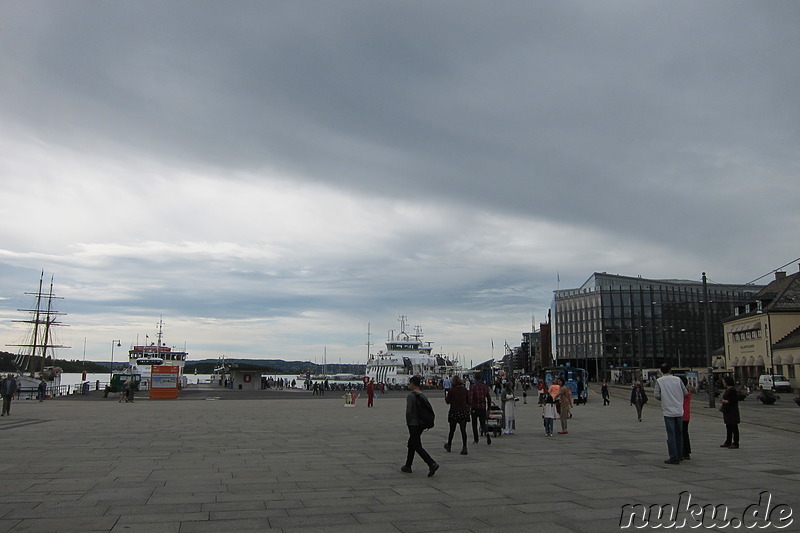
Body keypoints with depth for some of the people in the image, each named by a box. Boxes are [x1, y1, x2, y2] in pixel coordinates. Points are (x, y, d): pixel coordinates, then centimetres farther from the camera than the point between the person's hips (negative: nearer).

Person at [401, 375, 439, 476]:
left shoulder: (411, 395, -16)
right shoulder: (423, 395, 7)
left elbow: (408, 411, -22)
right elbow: (430, 409, 7)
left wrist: (407, 422, -6)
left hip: (413, 424, -8)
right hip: (421, 424, 8)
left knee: (417, 446, -5)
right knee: (411, 444, 20)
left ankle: (432, 464, -18)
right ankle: (408, 466, 27)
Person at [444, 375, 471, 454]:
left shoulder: (451, 390, -9)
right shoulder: (465, 389, 1)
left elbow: (447, 401, -3)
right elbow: (468, 401, 4)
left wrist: (446, 396, 15)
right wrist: (468, 409, 17)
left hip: (454, 412, -2)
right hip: (464, 411, 2)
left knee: (452, 430, 13)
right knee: (463, 430, 1)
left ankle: (449, 446, 29)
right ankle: (464, 447, -8)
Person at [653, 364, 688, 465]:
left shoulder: (659, 381, -4)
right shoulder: (678, 379, 2)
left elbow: (657, 395, -6)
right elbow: (685, 393, 6)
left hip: (668, 411, -3)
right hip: (679, 411, 3)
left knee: (671, 435, 0)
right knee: (679, 434, 14)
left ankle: (674, 457, -1)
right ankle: (680, 455, 22)